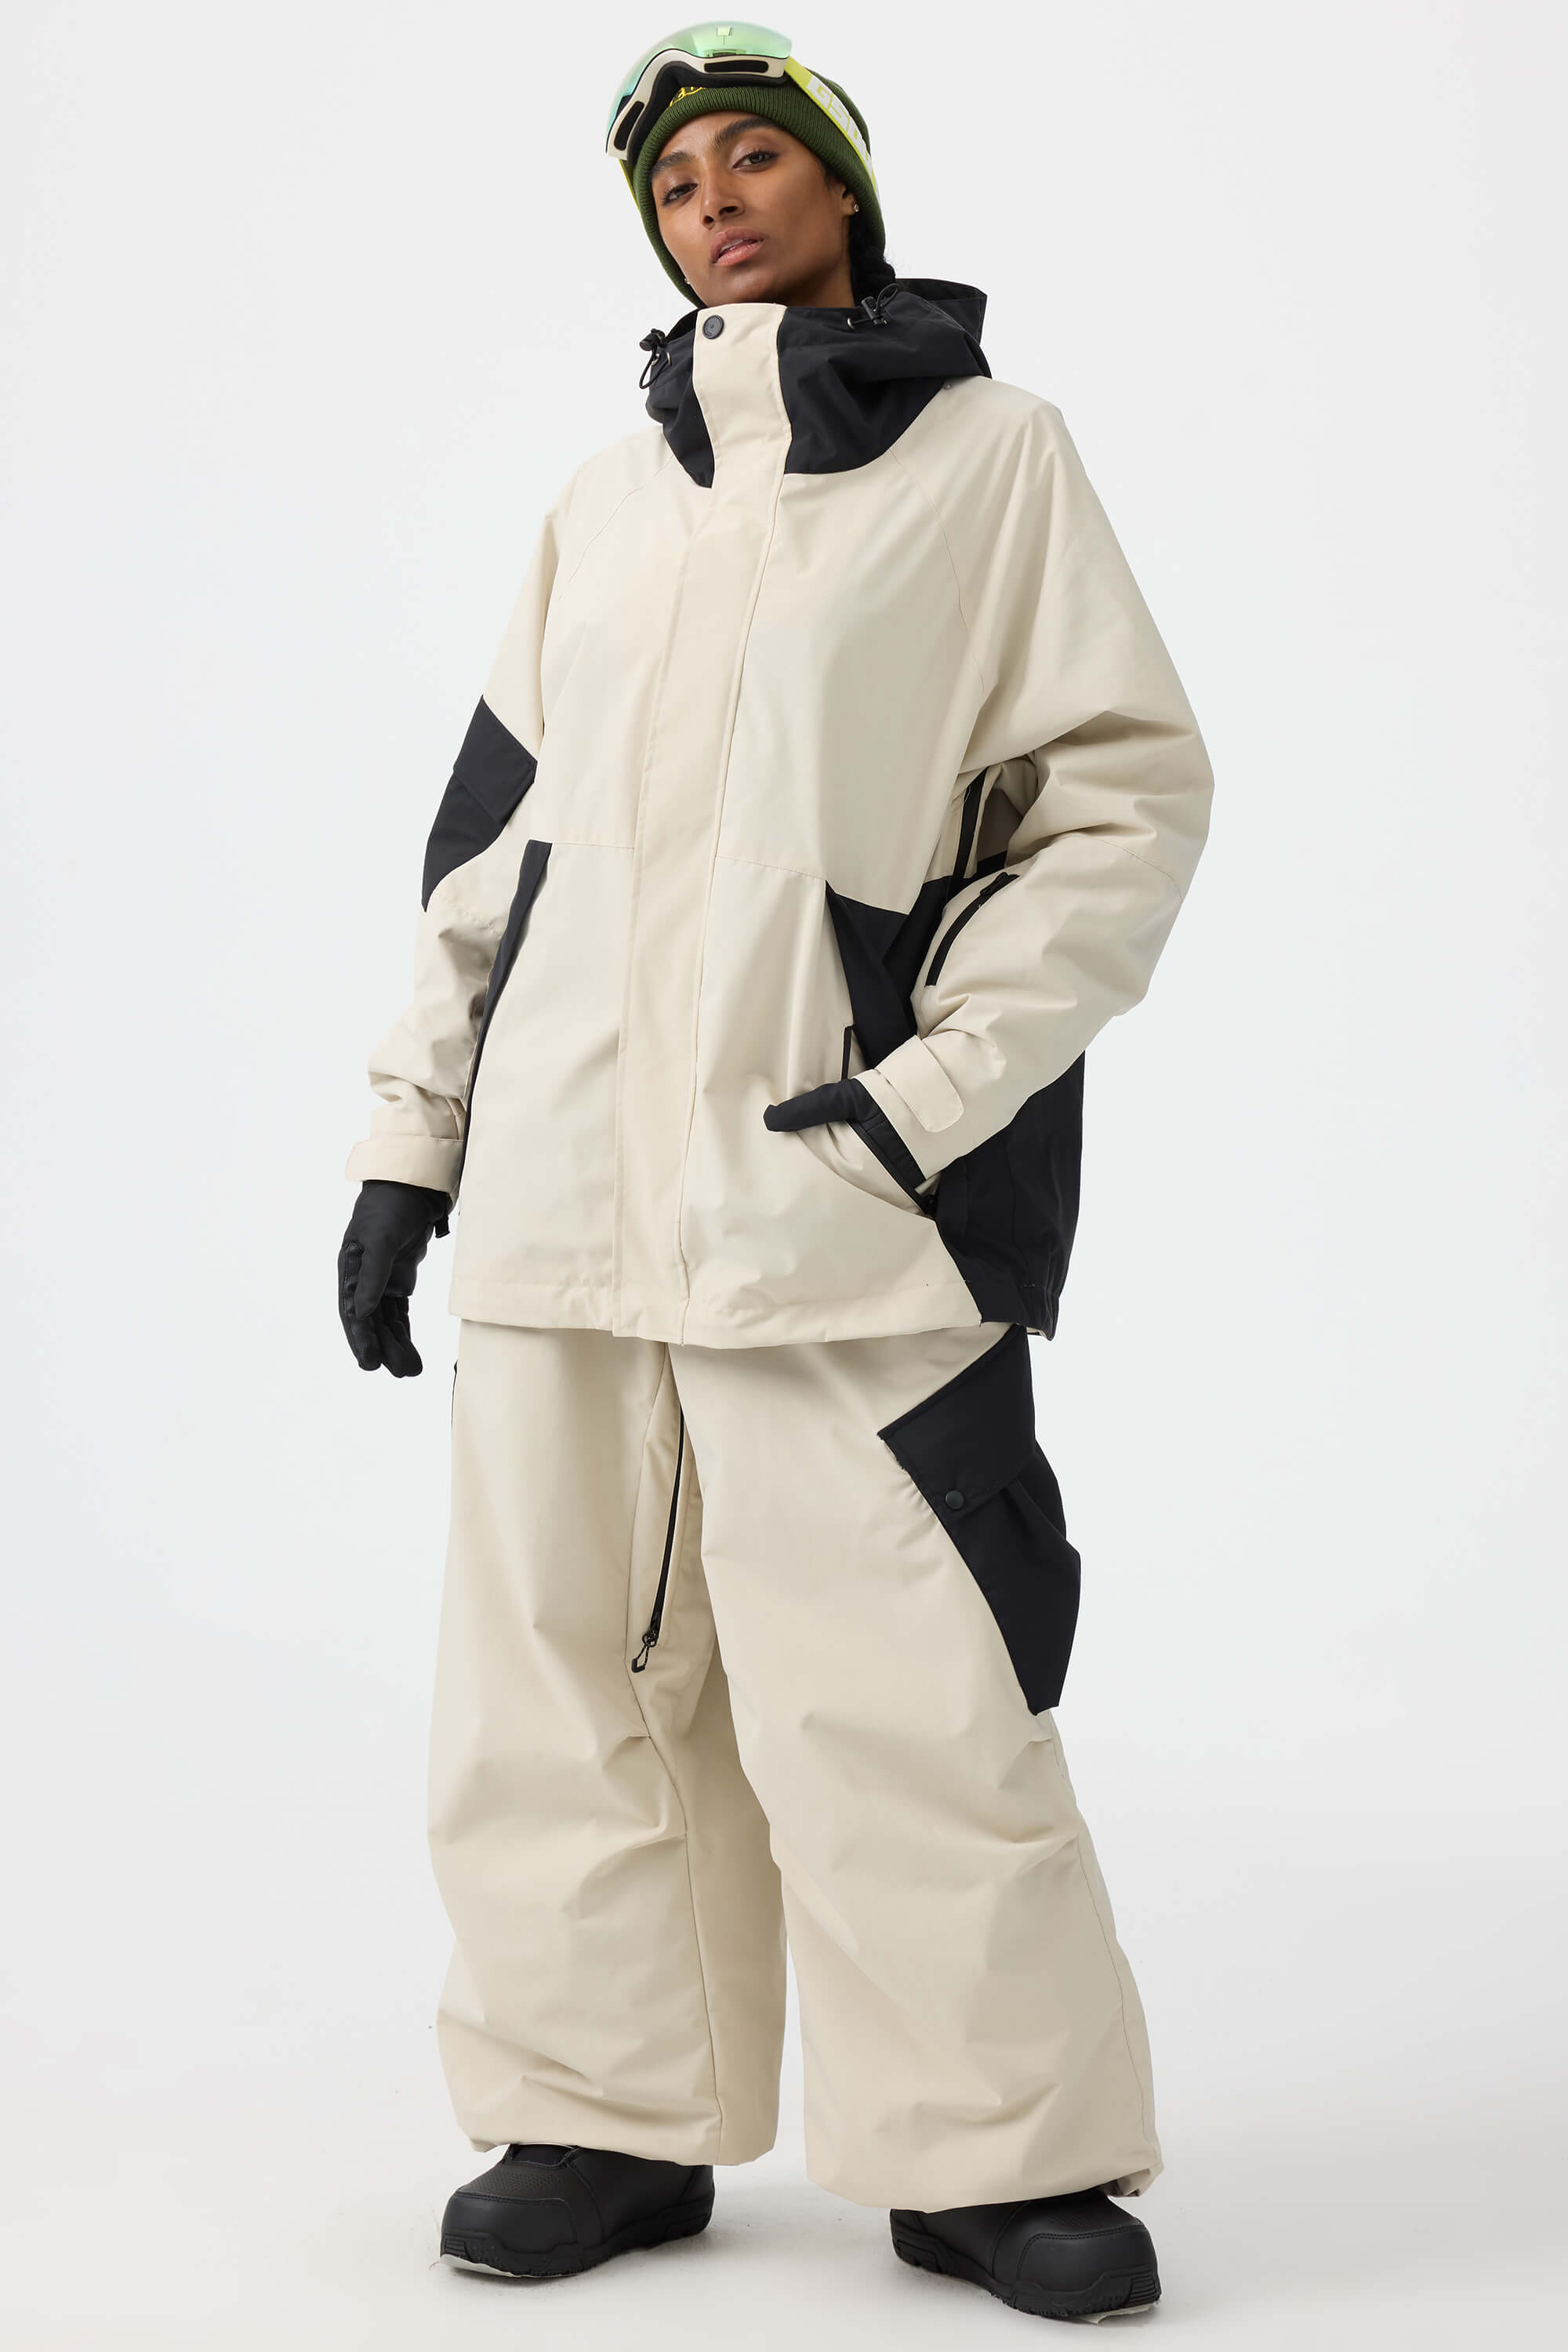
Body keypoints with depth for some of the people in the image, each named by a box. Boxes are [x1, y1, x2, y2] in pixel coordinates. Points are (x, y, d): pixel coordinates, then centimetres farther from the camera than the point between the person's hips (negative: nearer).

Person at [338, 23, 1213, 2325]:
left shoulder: (987, 446, 4)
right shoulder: (610, 496, 17)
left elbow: (1131, 791, -1)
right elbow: (492, 824, 19)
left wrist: (930, 1092, -10)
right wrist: (413, 1136, 13)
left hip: (830, 1191, -4)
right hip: (565, 1175, 5)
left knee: (899, 1683, -7)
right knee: (563, 1665, 6)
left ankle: (998, 2149, 8)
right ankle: (612, 2118, 19)